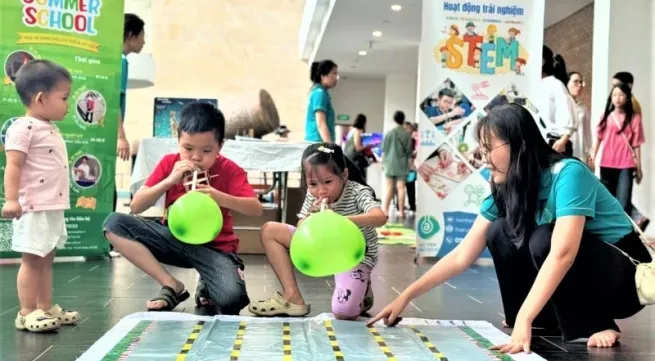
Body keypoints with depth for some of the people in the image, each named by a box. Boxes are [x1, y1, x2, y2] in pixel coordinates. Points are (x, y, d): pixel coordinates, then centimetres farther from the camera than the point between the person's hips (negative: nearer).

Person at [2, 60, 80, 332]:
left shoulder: (50, 129, 15)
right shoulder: (23, 128, -13)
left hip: (54, 208, 9)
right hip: (34, 208, -9)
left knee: (46, 260, 13)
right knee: (32, 260, -3)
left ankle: (46, 308, 20)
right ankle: (27, 313, 4)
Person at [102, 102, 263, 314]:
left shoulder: (229, 170, -11)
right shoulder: (170, 163, -5)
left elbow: (256, 210, -22)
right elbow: (136, 207, -9)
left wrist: (221, 198, -38)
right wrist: (169, 181, -23)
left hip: (214, 247, -3)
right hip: (174, 238, 3)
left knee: (232, 299, -34)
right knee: (114, 223, -20)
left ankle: (207, 287, 8)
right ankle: (172, 286, -13)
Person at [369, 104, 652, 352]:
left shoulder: (568, 174, -27)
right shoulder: (505, 189, -6)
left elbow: (562, 254, -39)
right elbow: (462, 256, -6)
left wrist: (523, 321, -45)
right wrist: (406, 296, -12)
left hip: (624, 275, -6)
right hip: (571, 276, 7)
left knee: (543, 240, -31)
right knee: (500, 233, -11)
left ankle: (594, 325, -13)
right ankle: (547, 319, 0)